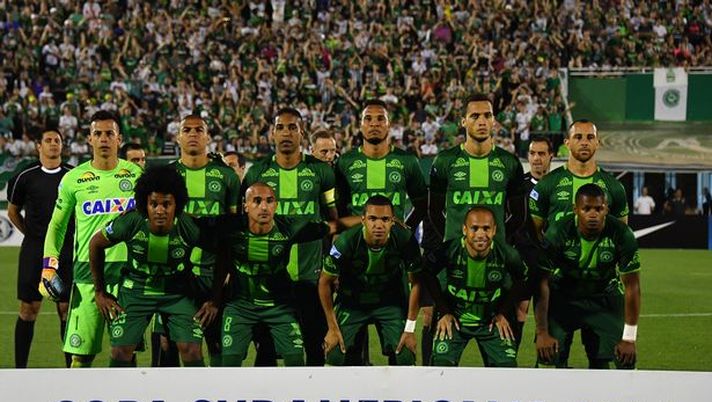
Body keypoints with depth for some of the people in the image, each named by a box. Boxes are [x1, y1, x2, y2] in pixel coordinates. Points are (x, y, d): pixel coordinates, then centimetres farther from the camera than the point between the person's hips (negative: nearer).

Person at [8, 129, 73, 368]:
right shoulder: (26, 178, 4)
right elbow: (13, 212, 17)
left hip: (66, 251, 0)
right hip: (34, 251, 0)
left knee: (67, 309, 1)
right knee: (28, 309, 0)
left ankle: (71, 367, 9)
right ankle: (20, 368, 6)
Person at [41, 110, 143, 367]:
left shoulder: (135, 174, 6)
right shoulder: (74, 178, 5)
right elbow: (57, 224, 13)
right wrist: (48, 265, 3)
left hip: (127, 267, 1)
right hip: (87, 267, 0)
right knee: (81, 351, -3)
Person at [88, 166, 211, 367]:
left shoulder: (189, 228, -24)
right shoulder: (130, 223, -23)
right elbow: (96, 244, -4)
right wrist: (100, 292, 1)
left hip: (177, 292, 0)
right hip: (136, 288, 0)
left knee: (191, 350, -13)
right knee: (121, 350, -8)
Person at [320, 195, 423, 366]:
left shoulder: (405, 240, -25)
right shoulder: (346, 242, -28)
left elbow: (416, 283, -10)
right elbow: (325, 283, -12)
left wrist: (410, 329, -10)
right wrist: (333, 328, -9)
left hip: (390, 301, 1)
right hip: (352, 303, -1)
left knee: (405, 357, -13)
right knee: (336, 356, -13)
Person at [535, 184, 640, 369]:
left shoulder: (621, 235, -23)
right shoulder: (557, 233, -25)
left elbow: (632, 286, -15)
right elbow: (542, 283, -18)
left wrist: (629, 338, -15)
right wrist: (542, 333, -20)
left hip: (604, 297, 1)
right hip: (563, 296, -1)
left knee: (601, 361, -10)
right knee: (553, 355, -15)